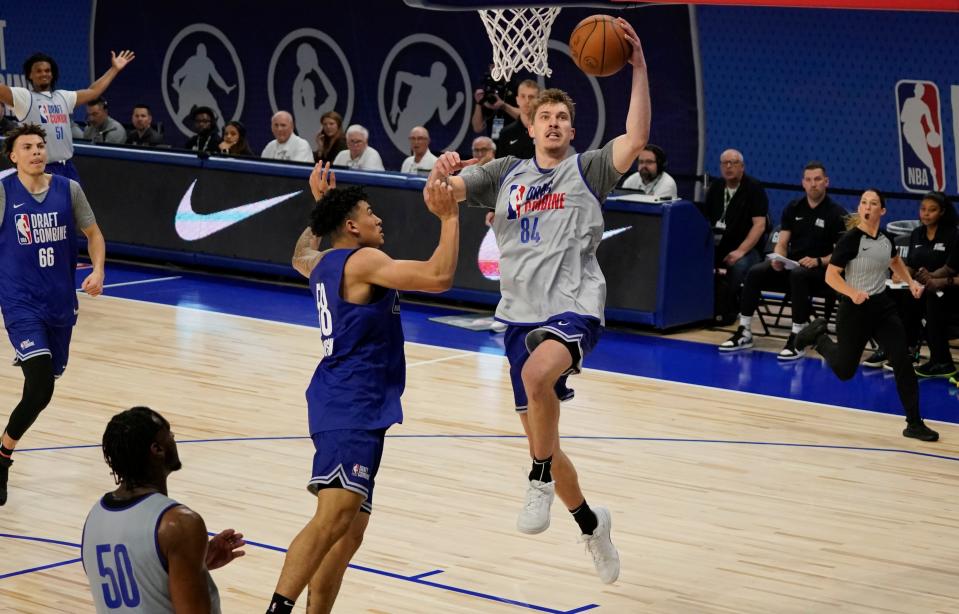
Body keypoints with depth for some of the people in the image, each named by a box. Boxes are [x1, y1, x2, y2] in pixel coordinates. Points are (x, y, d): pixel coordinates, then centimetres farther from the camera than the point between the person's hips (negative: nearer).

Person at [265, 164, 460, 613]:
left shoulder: (324, 264, 17)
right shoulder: (363, 262, -9)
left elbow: (300, 257, 43)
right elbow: (439, 277, -19)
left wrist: (320, 204, 45)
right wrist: (449, 217, -8)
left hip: (355, 408, 11)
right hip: (351, 409, -11)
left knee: (351, 531, 10)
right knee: (334, 515, -25)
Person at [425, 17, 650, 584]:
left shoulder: (588, 171, 4)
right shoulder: (507, 174, 13)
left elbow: (636, 139, -13)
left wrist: (639, 68, -21)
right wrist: (442, 171, -19)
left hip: (574, 308, -5)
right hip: (521, 316, 5)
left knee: (537, 372, -38)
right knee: (541, 437, 10)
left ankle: (541, 480, -19)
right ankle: (591, 523, 33)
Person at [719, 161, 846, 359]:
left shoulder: (836, 214, -3)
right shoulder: (793, 209, 11)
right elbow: (782, 243, 9)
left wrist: (818, 261, -23)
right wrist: (778, 259, -13)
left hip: (822, 270, -5)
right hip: (791, 264, 5)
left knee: (798, 274, -39)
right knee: (755, 272, -20)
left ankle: (797, 339, -38)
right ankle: (744, 332, -15)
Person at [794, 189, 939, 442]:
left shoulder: (887, 238, 0)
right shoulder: (850, 240, -18)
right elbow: (831, 275, -19)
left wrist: (911, 282, 9)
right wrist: (853, 294, -34)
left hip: (882, 306, 5)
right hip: (855, 309, -5)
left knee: (903, 360, -8)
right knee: (844, 371, 9)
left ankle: (914, 423, -2)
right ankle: (818, 335, 37)